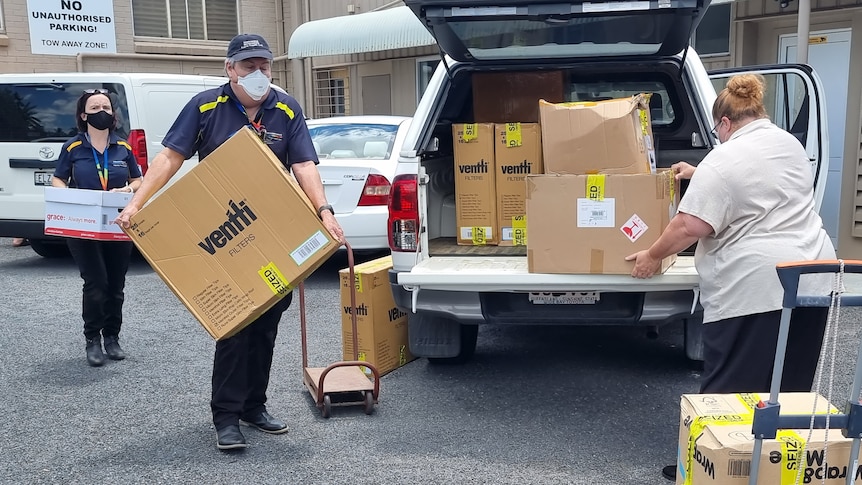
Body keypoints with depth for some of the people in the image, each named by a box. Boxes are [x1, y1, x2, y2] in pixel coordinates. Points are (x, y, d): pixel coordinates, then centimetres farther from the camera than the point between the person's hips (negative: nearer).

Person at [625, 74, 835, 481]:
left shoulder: (723, 161, -11)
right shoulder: (790, 144, 14)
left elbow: (689, 227, -16)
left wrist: (652, 256, -2)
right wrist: (700, 176, 34)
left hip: (755, 286, -8)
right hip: (812, 277, 8)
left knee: (729, 386, 1)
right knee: (789, 385, 15)